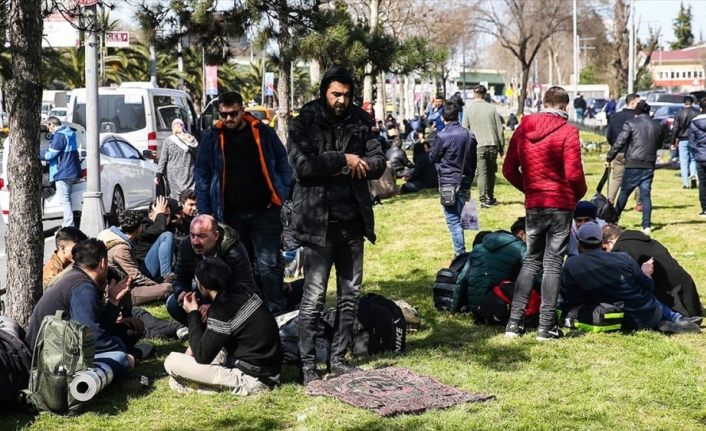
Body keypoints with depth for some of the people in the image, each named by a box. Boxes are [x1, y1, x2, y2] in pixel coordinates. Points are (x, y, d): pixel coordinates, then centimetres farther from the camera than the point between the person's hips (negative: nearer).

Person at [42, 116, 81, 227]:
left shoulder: (59, 136, -15)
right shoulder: (69, 133, 16)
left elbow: (51, 154, -16)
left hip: (63, 172, -10)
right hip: (72, 171, 10)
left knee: (64, 200, -8)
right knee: (67, 199, 17)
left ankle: (69, 226, -9)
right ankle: (67, 224, 22)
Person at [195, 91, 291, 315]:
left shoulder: (263, 132, 2)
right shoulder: (212, 137, 3)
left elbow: (282, 165, 6)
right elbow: (202, 176, 5)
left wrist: (286, 199, -4)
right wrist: (205, 213, -1)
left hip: (264, 210, -2)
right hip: (230, 213, 2)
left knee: (269, 263, -5)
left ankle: (278, 311, -2)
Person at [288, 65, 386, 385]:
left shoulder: (359, 122, 9)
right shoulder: (304, 124, -5)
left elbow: (379, 161, 8)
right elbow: (302, 166, -19)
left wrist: (362, 164, -13)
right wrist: (344, 160, -15)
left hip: (352, 221, 6)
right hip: (318, 222, -5)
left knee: (350, 294, 11)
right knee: (314, 297, -5)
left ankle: (338, 359, 21)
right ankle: (307, 364, 2)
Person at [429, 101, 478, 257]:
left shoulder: (442, 136, -14)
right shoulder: (469, 136, 6)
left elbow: (433, 158, -1)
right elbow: (473, 162, 12)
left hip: (448, 183, -6)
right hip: (464, 183, 6)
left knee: (453, 220, -4)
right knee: (458, 218, 16)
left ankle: (460, 253, -8)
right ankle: (460, 251, 19)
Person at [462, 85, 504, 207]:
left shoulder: (469, 109, 0)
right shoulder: (492, 108, 3)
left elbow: (465, 129, 2)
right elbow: (499, 129, 4)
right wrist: (501, 146, 11)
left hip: (478, 146, -2)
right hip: (492, 145, 2)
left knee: (481, 173, -3)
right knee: (491, 172, 16)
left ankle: (483, 199, -11)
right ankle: (490, 197, 24)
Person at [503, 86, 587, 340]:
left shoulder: (523, 129, 4)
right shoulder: (567, 132, -10)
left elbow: (509, 170, 5)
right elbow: (573, 174, -15)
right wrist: (580, 194, 4)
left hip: (533, 204, 4)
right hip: (561, 204, -4)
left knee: (530, 261, 15)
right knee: (553, 264, 3)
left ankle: (514, 322, 10)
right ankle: (546, 326, 3)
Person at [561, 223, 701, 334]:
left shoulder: (570, 266, -10)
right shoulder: (623, 258, -8)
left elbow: (571, 303, -6)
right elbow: (649, 287, 1)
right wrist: (645, 273, 23)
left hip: (625, 324, -1)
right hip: (649, 316, 1)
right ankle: (678, 319, 27)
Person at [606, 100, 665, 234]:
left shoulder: (631, 124, -6)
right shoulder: (657, 127, 8)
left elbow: (619, 143, -9)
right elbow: (659, 144, 18)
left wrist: (609, 158, -1)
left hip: (633, 165, -3)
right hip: (649, 166, 3)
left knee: (624, 192, 8)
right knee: (646, 195, 5)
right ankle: (646, 225, 0)